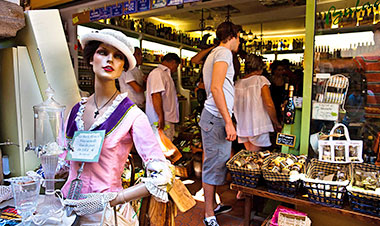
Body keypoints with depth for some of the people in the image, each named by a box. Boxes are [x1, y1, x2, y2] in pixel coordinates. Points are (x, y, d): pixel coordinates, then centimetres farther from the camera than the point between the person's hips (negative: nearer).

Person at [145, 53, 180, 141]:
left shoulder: (165, 74, 21)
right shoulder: (158, 73, -12)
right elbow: (156, 96, -22)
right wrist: (161, 117, -25)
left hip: (168, 119, 10)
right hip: (163, 120, -10)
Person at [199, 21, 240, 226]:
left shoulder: (214, 53, 22)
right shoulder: (224, 53, -10)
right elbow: (216, 88, -22)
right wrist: (228, 122, -23)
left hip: (214, 117, 10)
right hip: (217, 118, -10)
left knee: (216, 162, 17)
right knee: (214, 165, -3)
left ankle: (212, 206, 32)